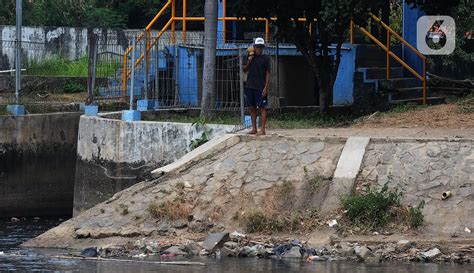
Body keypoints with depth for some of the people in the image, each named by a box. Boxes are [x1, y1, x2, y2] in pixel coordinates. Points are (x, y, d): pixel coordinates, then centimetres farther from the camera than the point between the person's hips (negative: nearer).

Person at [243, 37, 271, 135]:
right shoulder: (250, 57, 12)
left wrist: (266, 87, -11)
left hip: (260, 87, -5)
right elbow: (245, 70, 18)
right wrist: (248, 62, -2)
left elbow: (268, 74, -4)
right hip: (249, 86, 5)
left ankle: (262, 129, -7)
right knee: (252, 108, 8)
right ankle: (254, 128, 15)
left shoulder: (265, 58, -1)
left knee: (262, 108, -6)